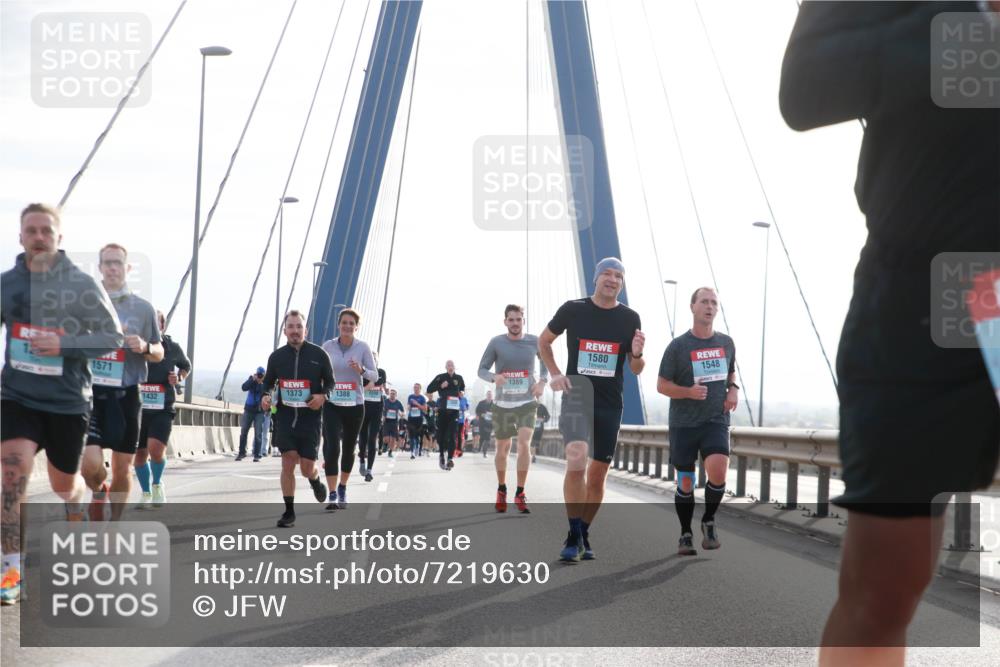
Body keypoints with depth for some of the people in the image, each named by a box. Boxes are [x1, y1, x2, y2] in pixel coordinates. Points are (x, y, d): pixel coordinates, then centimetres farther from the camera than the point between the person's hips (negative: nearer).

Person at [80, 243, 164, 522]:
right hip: (91, 392, -1)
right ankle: (99, 491, 20)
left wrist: (145, 347, -11)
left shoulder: (143, 308, 4)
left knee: (123, 468, 6)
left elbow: (159, 354, 10)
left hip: (126, 394, 1)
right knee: (90, 464, -15)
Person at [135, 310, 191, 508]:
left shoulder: (172, 348, 0)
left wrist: (179, 376, -1)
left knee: (156, 449, -21)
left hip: (162, 410, -2)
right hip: (138, 409, 2)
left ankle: (157, 484, 8)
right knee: (139, 454, 7)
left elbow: (186, 365, 20)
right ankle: (146, 494, 29)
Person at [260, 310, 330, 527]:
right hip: (285, 416, 1)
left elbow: (330, 382, 5)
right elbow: (268, 382, 16)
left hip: (310, 418, -1)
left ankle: (316, 481, 38)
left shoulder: (318, 354, -1)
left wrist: (322, 396, -15)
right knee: (288, 463, -8)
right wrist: (265, 396, -5)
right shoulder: (276, 356, 4)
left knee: (306, 468, -1)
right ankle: (289, 512, 2)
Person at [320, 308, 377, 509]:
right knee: (332, 448, -15)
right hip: (332, 405, -1)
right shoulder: (328, 346, -1)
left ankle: (342, 490, 34)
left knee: (348, 448, 14)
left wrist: (361, 370, -22)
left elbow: (375, 376, -3)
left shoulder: (363, 347, -4)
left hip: (355, 405, 1)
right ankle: (332, 496, -13)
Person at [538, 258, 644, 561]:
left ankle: (583, 535, 24)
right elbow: (543, 341, 13)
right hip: (576, 397, -3)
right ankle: (573, 537, -12)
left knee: (597, 474, 7)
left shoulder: (630, 318, 2)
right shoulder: (573, 310, -2)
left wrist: (637, 355, -15)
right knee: (576, 461, -23)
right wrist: (555, 374, 0)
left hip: (610, 405, 3)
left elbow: (636, 370, 7)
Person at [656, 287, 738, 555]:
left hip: (716, 420, 1)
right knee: (685, 482, 4)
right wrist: (689, 392, -18)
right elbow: (662, 385, -1)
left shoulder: (726, 343, 7)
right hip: (683, 423, -1)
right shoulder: (678, 346, -4)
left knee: (718, 472, -20)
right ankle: (686, 535, 22)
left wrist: (733, 390, 2)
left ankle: (708, 521, 4)